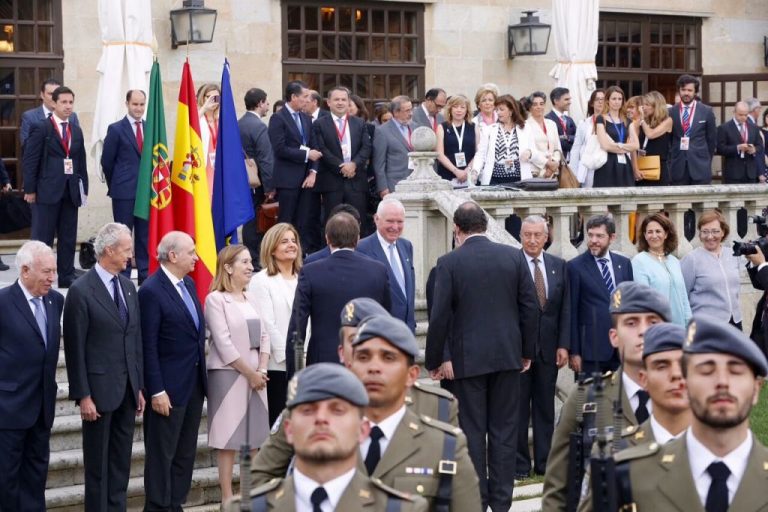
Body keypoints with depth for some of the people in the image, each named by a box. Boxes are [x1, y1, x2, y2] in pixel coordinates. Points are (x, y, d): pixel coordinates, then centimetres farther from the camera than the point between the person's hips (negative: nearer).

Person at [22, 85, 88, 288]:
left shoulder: (77, 131, 14)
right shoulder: (41, 127, -3)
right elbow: (30, 160, -6)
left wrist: (84, 188, 9)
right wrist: (30, 189, -10)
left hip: (71, 191, 6)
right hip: (47, 191, -5)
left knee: (68, 238, 8)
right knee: (42, 237, -2)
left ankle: (67, 277, 13)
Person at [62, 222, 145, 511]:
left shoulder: (128, 287, 10)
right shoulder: (81, 291, -11)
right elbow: (75, 348, -11)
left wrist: (139, 387, 11)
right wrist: (83, 396, -13)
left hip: (127, 389, 6)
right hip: (99, 388, -6)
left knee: (121, 461, 11)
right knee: (98, 463, 3)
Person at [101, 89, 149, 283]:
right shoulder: (116, 129, -2)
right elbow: (107, 161, 0)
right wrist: (115, 185, 5)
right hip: (124, 192, -4)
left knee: (145, 234, 7)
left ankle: (145, 274, 13)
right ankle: (122, 276, 6)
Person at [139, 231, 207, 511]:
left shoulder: (188, 283, 10)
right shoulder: (151, 291, -15)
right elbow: (148, 346, -16)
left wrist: (202, 375, 12)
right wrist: (156, 391, -18)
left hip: (194, 383, 8)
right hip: (169, 387, -8)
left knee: (185, 453, 13)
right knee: (162, 454, 2)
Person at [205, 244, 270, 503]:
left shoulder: (250, 298, 11)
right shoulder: (216, 299, -8)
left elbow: (263, 336, 10)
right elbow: (224, 344, -13)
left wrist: (262, 370, -4)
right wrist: (250, 373, -12)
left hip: (255, 376, 6)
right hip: (228, 375, -6)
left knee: (256, 434, 7)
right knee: (228, 436, -2)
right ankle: (227, 496, 3)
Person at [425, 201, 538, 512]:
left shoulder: (449, 263, -8)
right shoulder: (513, 256, 1)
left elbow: (440, 316, -9)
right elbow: (531, 307, 2)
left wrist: (434, 361, 1)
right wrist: (526, 352, 13)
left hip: (468, 358, -3)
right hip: (508, 355, 3)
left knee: (472, 431, 5)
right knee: (504, 430, 9)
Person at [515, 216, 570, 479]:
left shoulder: (559, 266, 7)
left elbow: (565, 308, 7)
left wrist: (564, 345, 0)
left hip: (549, 348, 4)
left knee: (545, 407, 9)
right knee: (518, 407, 3)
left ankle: (544, 462, 16)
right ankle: (519, 464, 11)